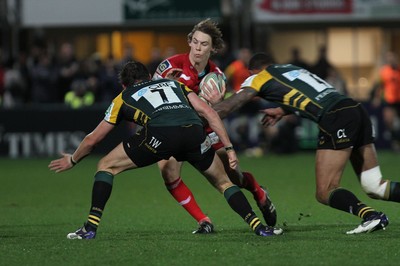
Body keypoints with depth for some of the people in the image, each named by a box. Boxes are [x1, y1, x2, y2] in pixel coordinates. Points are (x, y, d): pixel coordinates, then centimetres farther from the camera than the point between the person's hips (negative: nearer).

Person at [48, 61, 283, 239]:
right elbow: (209, 112, 24)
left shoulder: (124, 98, 32)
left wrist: (72, 160, 56)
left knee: (106, 166, 18)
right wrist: (229, 148, 25)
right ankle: (258, 225, 12)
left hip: (159, 134, -2)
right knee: (223, 182, 26)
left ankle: (91, 227, 9)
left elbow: (92, 140, 38)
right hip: (194, 131, 3)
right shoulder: (173, 84, 38)